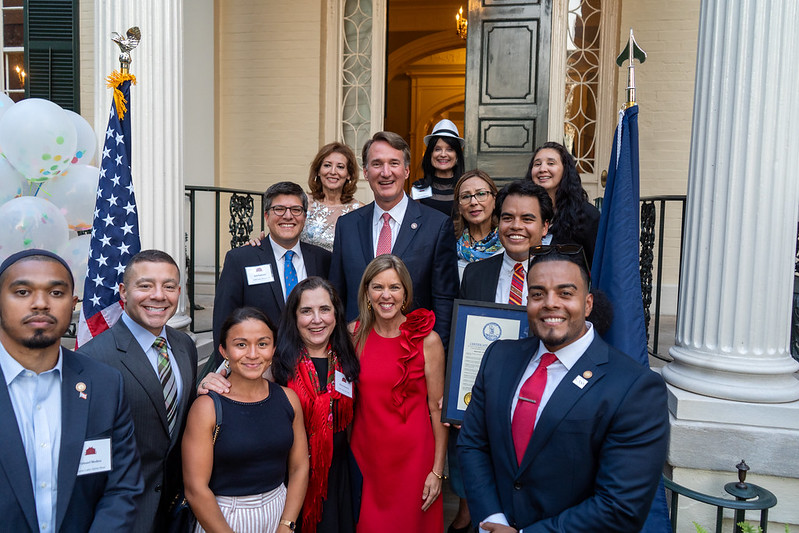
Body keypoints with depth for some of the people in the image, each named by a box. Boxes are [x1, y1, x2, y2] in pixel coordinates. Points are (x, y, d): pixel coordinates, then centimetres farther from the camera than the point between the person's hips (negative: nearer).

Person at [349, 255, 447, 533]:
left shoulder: (427, 340, -11)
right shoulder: (355, 333, -1)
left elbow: (437, 409, -7)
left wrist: (438, 471, -7)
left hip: (412, 455, -2)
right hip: (365, 452, 3)